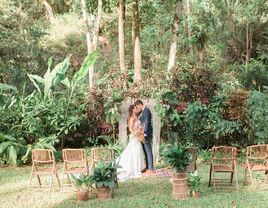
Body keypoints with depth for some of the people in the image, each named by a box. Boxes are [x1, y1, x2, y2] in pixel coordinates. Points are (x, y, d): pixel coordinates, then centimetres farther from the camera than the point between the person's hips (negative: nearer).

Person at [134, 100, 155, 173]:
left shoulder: (146, 110, -13)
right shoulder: (143, 111, 16)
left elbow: (147, 122, -19)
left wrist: (145, 133, -21)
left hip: (146, 134, -10)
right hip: (143, 133, 10)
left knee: (148, 151, -6)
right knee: (145, 151, 13)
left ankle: (151, 168, -2)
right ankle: (148, 167, 19)